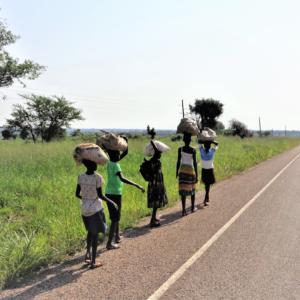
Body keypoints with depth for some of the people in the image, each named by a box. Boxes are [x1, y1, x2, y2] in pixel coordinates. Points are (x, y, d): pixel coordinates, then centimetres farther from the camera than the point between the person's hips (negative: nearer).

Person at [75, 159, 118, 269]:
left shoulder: (81, 177, -4)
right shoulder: (98, 177, -18)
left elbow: (77, 194, 0)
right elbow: (100, 195, -17)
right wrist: (112, 203, -4)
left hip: (84, 209, 5)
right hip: (95, 209, -5)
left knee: (91, 231, 25)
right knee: (95, 234, 6)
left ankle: (88, 253, 19)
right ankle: (93, 261, 12)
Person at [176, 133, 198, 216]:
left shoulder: (180, 149, -6)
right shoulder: (193, 150, -10)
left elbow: (178, 161, -3)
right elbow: (195, 163, -9)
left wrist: (177, 172, 8)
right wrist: (196, 175, -3)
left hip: (182, 170, 1)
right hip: (191, 170, -1)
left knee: (183, 190, 1)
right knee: (192, 189, 17)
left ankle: (184, 210, -2)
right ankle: (193, 207, 29)